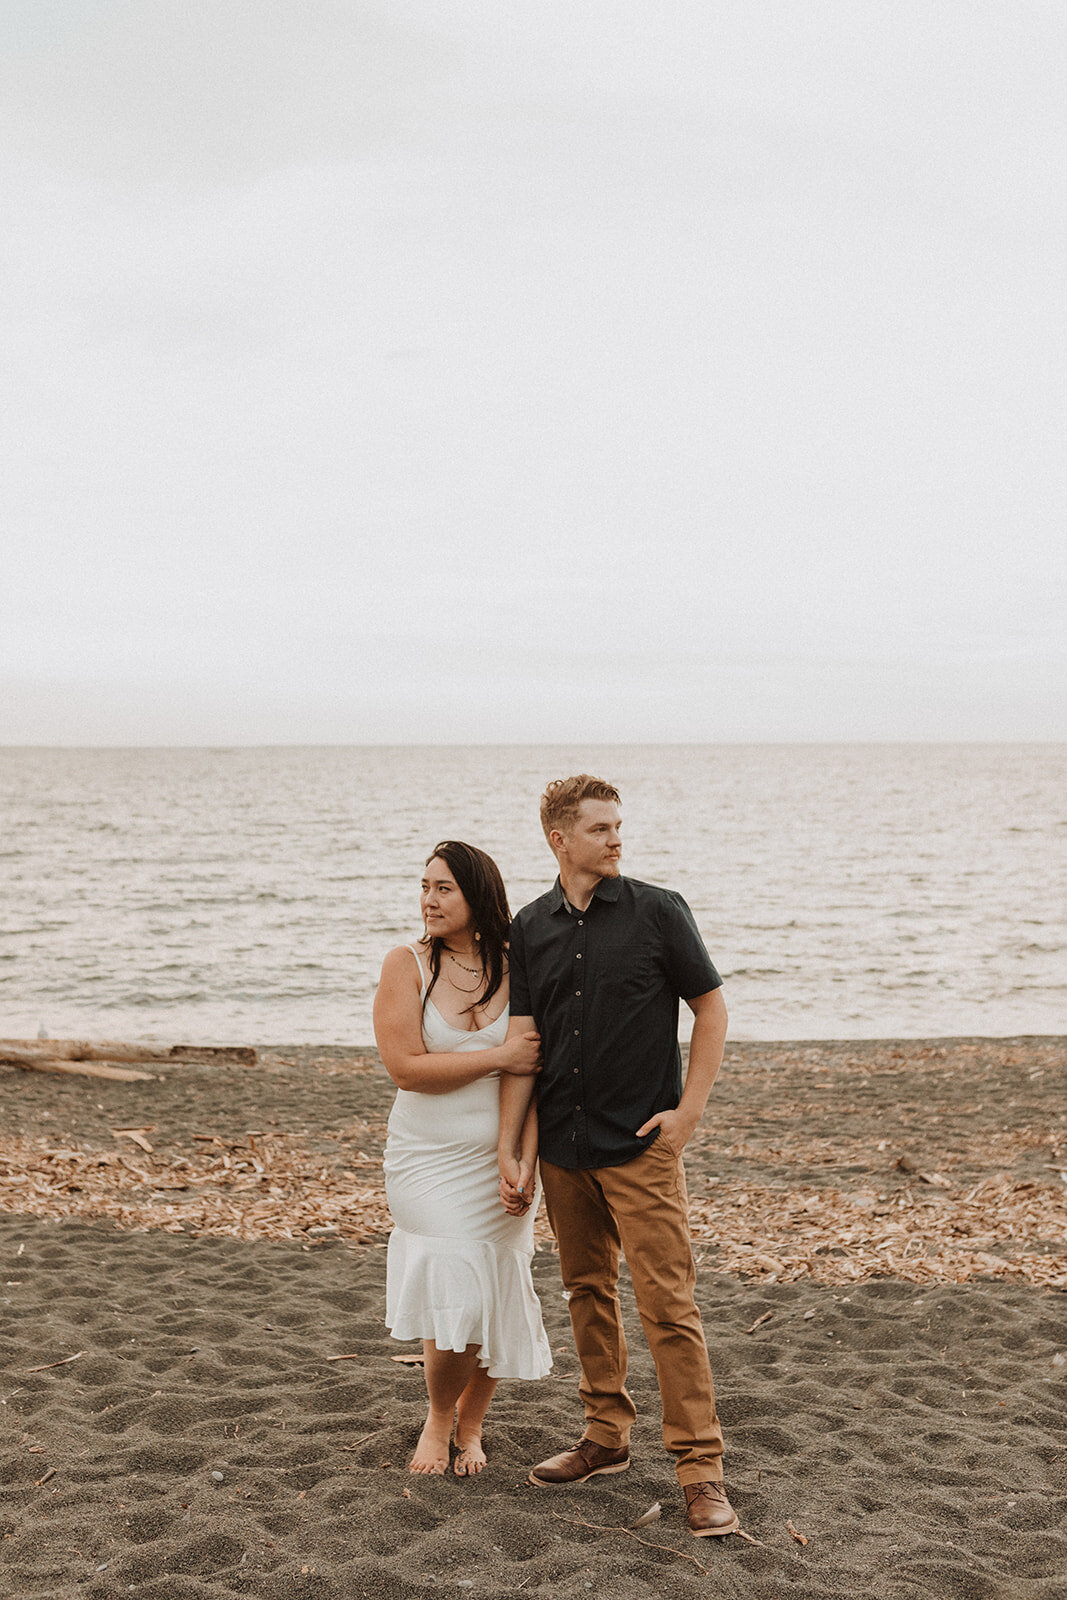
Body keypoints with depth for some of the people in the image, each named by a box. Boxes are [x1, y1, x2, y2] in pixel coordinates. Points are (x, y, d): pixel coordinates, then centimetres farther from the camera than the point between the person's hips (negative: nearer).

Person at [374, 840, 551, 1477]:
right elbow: (405, 1067, -15)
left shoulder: (514, 969, -2)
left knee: (497, 1303, 6)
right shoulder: (407, 964, -6)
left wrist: (524, 1161, -16)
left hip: (498, 1159, 2)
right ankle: (438, 1418, 23)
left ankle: (471, 1427, 32)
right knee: (455, 1302, -8)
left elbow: (532, 1071, -5)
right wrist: (499, 1057, -18)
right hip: (428, 1161, -2)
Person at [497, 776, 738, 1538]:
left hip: (642, 1145, -4)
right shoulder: (530, 928, 5)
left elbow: (713, 1008, 0)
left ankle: (701, 1468, -1)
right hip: (563, 1146, 5)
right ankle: (607, 1435, 30)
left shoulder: (658, 911, -5)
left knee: (668, 1303, -7)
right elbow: (522, 1042, 5)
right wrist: (509, 1149, 1)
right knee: (588, 1292, 15)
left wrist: (689, 1110, -7)